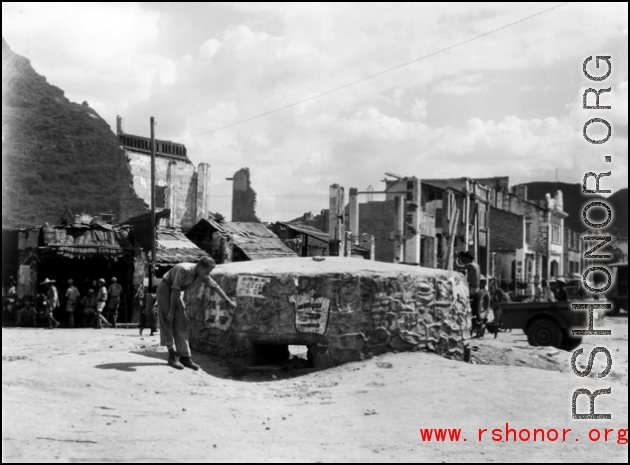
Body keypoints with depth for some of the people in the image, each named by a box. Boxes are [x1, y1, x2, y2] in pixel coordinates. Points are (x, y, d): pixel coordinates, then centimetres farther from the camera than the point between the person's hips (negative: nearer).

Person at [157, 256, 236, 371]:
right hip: (165, 288, -7)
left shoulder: (202, 274, -9)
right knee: (168, 321, -13)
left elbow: (215, 286, 4)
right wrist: (172, 311, -26)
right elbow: (175, 290, -29)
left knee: (181, 324, 0)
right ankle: (172, 356, -12)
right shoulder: (184, 270, -32)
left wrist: (228, 301, 11)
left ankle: (185, 357, -2)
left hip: (176, 292, 8)